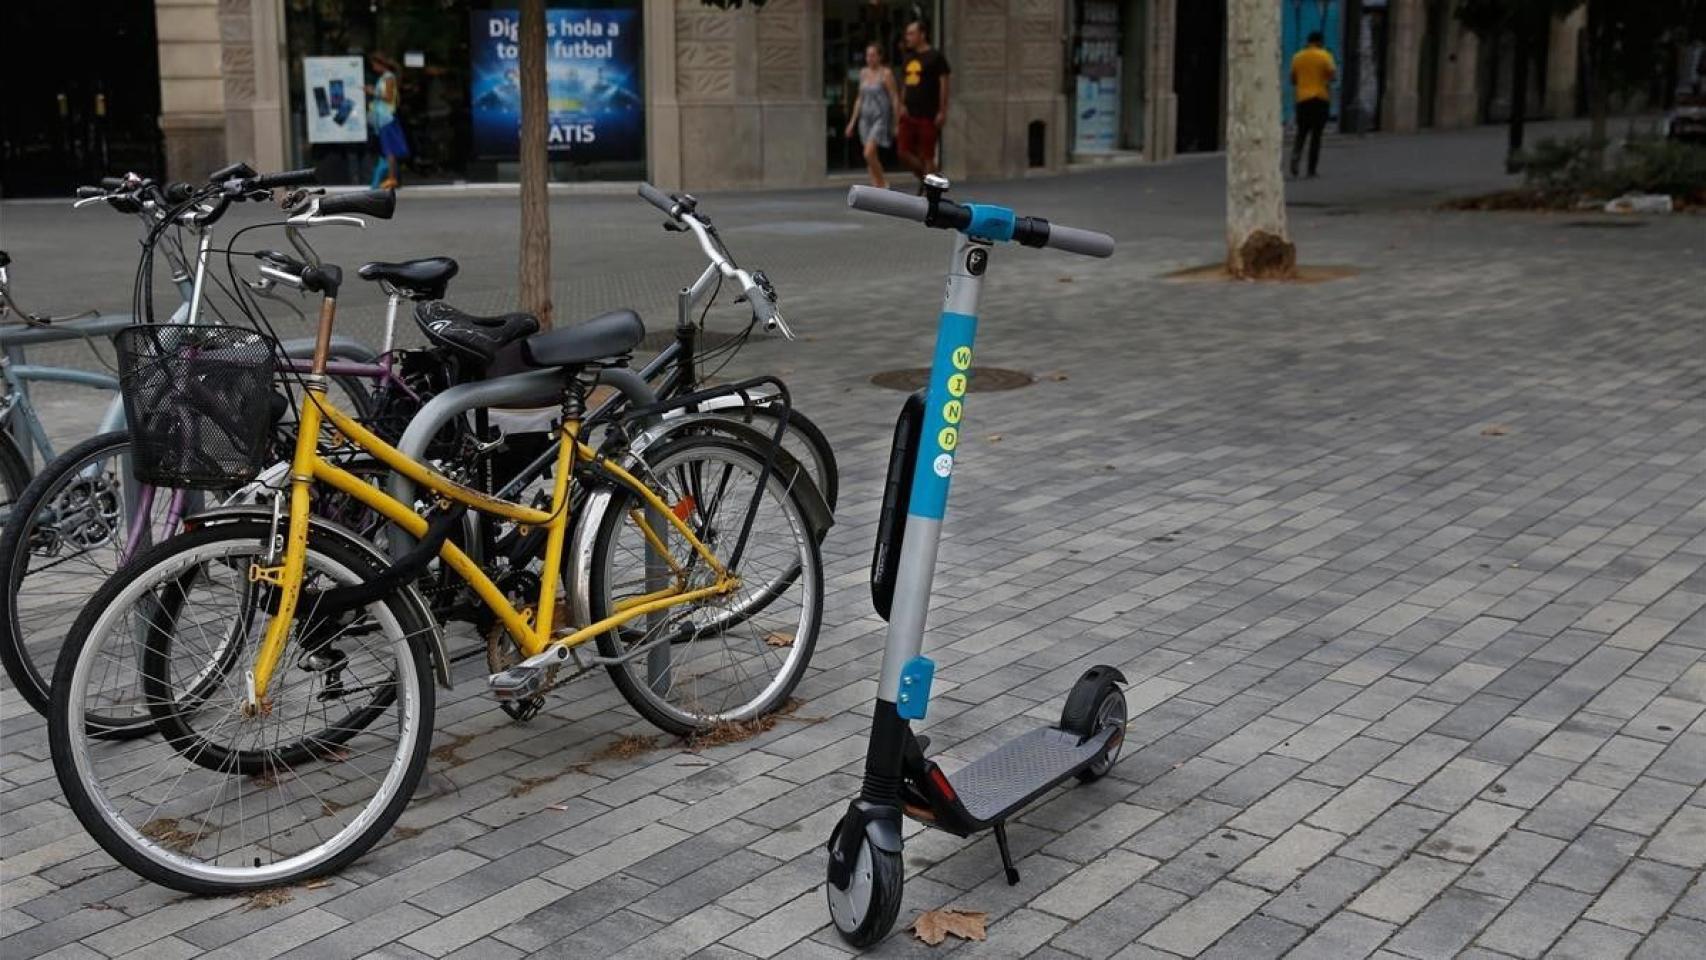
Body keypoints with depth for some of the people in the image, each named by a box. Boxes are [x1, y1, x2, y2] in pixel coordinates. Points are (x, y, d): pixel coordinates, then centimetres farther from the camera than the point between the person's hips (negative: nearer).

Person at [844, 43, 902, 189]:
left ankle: (882, 183, -1)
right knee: (872, 156, 6)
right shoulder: (864, 72, 10)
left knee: (869, 154, -18)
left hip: (881, 118, -6)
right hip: (866, 119, 6)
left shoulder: (886, 73, -8)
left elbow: (895, 99, -8)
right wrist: (852, 122, 15)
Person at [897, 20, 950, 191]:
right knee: (904, 151, 3)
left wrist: (942, 112, -14)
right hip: (910, 114, 7)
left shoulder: (935, 57, -6)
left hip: (928, 116, -7)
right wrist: (902, 104, 10)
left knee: (927, 155, -4)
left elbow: (943, 84, -9)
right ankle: (923, 178, 23)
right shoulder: (909, 58, 15)